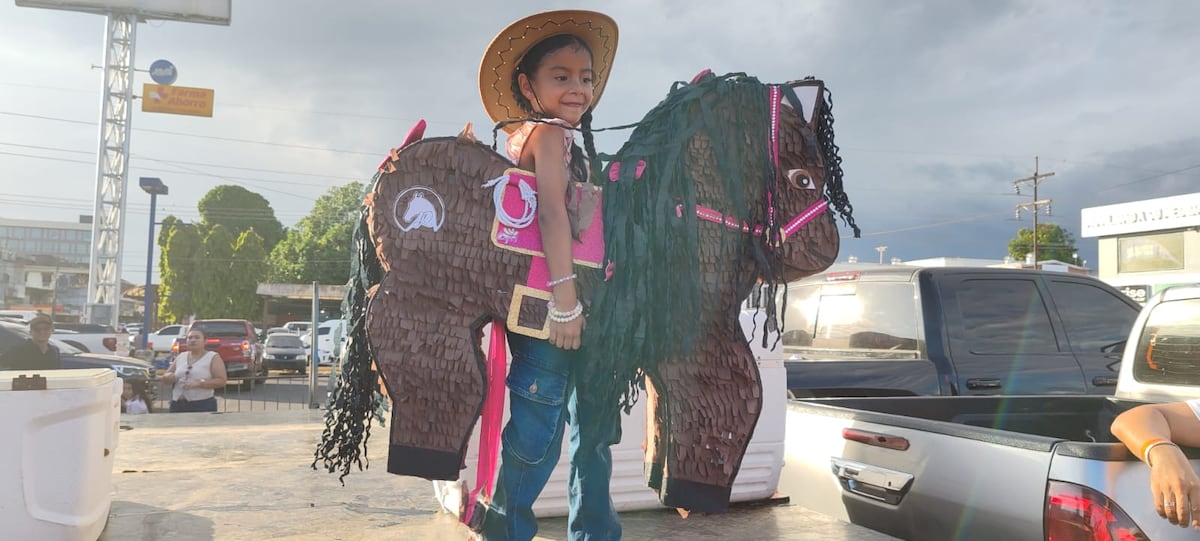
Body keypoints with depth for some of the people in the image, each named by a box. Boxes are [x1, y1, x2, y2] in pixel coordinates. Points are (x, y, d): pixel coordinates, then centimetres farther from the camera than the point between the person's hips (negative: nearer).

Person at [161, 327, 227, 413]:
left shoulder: (213, 357, 1)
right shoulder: (180, 357, 16)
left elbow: (221, 381, -8)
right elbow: (165, 378, 21)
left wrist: (198, 383, -19)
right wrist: (169, 377, -4)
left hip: (203, 406, -5)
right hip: (177, 405, 5)